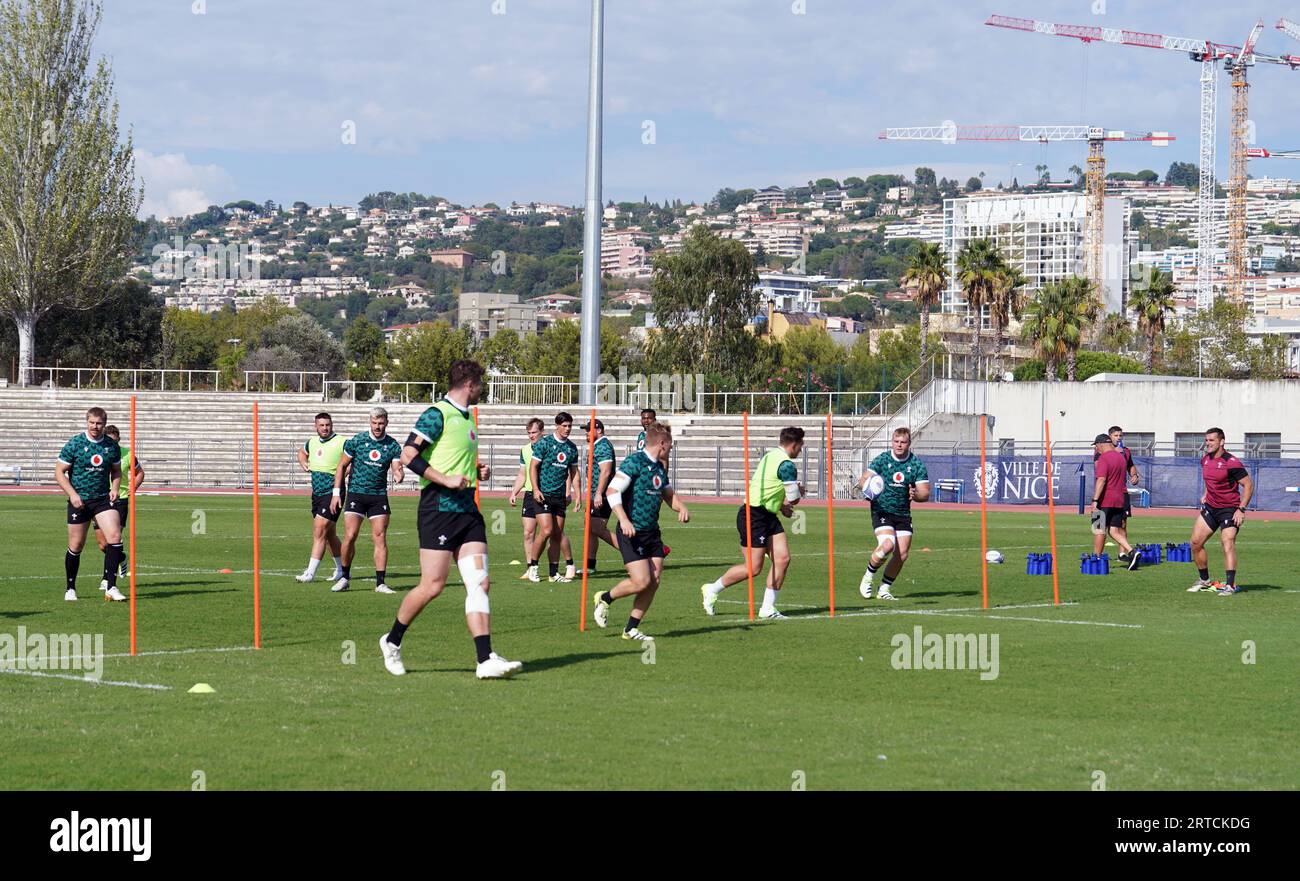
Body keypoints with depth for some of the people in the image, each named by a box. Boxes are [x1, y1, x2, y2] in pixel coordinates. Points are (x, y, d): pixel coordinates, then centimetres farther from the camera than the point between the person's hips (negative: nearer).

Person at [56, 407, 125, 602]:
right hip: (79, 501, -2)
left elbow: (116, 470, 18)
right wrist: (72, 494, -16)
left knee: (115, 537, -16)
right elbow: (59, 473, -4)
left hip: (103, 499, 2)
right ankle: (70, 589, 22)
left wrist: (114, 489, -1)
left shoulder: (112, 446, 3)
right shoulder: (74, 444, -6)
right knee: (76, 547, 3)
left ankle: (111, 587, -11)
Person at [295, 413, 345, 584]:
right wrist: (303, 463, 12)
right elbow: (302, 452, 34)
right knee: (330, 535, 16)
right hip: (316, 493, 7)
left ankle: (310, 572, -15)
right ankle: (340, 570, 28)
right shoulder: (312, 442, 12)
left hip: (332, 492, -7)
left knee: (319, 532, -14)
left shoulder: (341, 443, -9)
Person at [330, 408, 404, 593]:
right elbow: (342, 466, 5)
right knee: (350, 536, -8)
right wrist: (336, 493, 0)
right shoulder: (356, 441, -2)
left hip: (379, 496, 1)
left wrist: (398, 475, -31)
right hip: (356, 494, -1)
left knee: (380, 538, -4)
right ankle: (344, 578, 8)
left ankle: (380, 583, 0)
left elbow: (397, 469, -6)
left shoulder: (393, 446, 1)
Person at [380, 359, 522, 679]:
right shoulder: (437, 415, -8)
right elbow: (408, 455, -16)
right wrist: (446, 480, -20)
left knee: (479, 583, -4)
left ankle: (486, 660, -9)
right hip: (439, 507, -8)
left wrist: (478, 472, 14)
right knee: (432, 586, -6)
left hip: (467, 509, 8)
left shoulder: (467, 418, 20)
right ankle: (392, 641, 15)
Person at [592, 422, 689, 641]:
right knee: (641, 581, -14)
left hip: (652, 532, 8)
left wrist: (682, 507, 4)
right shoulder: (634, 462, -12)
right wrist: (624, 520, -29)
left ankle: (631, 629, 12)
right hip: (633, 533, -8)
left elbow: (669, 494, 26)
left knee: (654, 582, 2)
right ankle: (605, 599, 12)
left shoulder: (659, 468, 14)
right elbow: (612, 491, -19)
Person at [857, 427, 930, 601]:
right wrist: (867, 488, -31)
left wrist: (915, 495, -25)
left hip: (903, 514, 3)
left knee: (902, 555, -2)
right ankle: (868, 578, -2)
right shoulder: (882, 460, -4)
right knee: (887, 545, -25)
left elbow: (925, 494, -2)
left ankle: (884, 589, 16)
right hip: (881, 511, -3)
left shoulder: (917, 465, 0)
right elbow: (863, 481, -8)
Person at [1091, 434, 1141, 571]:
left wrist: (1095, 500, -24)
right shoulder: (1121, 457, 14)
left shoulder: (1103, 458, -12)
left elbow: (1101, 479, -22)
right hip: (1120, 498, 7)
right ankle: (1131, 552, -10)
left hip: (1105, 500, -7)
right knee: (1114, 531, 8)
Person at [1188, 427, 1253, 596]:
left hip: (1229, 510, -8)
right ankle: (1204, 581, 19)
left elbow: (1248, 485, -15)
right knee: (1195, 542, 5)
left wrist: (1241, 509, -19)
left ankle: (1230, 585, -19)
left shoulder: (1231, 463, -17)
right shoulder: (1205, 460, 7)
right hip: (1210, 507, 8)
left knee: (1228, 544, -18)